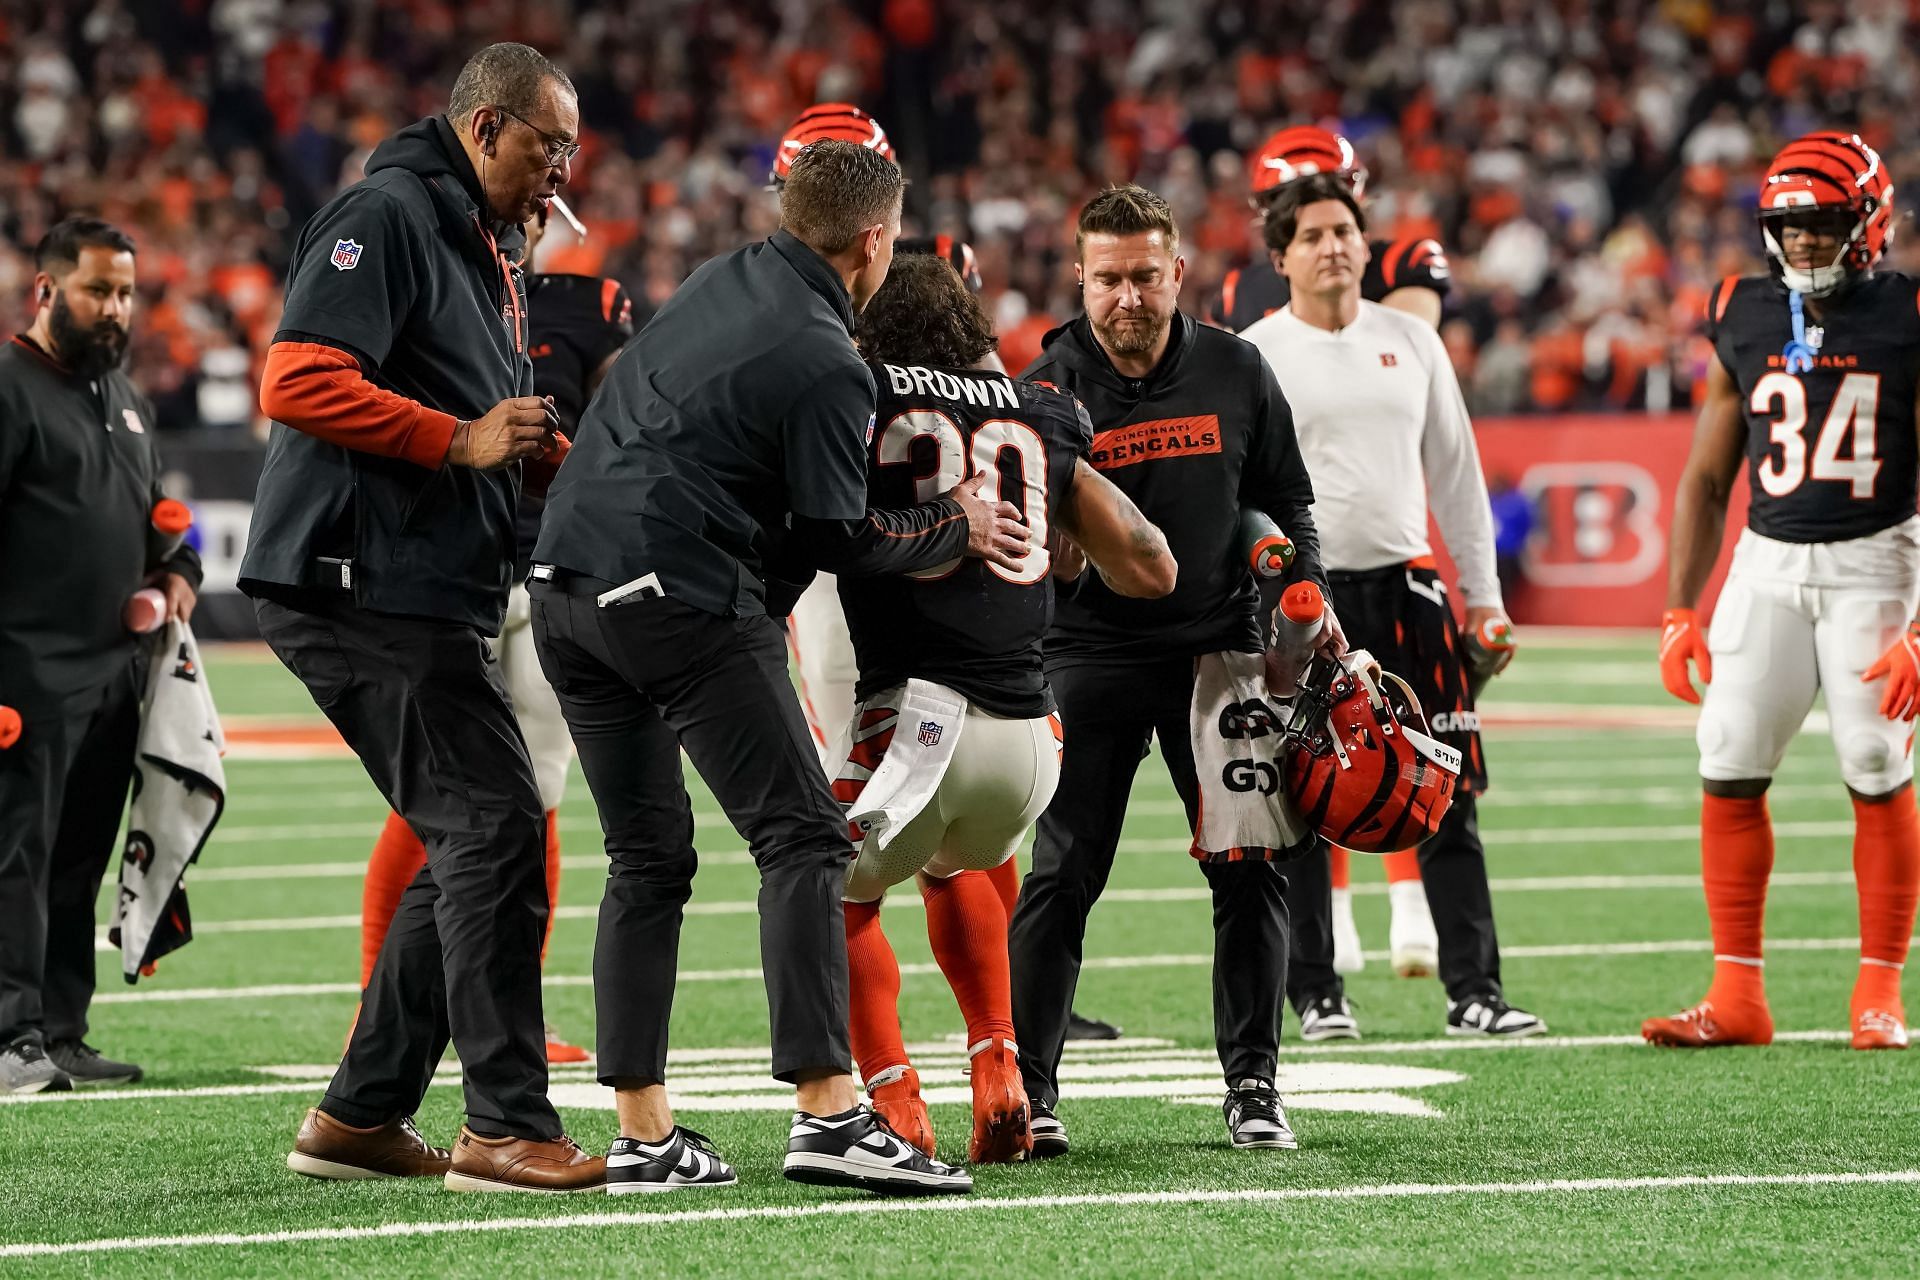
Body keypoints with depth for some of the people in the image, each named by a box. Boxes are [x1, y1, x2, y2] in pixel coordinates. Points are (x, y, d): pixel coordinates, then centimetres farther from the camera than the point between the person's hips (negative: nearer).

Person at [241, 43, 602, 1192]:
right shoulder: (385, 219, -10)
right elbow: (301, 383, -21)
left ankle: (362, 1116, 17)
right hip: (362, 586, -11)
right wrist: (461, 441, -19)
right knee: (496, 829, -13)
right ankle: (506, 1128, -12)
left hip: (434, 599, 11)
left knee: (468, 851, 11)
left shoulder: (490, 253, 22)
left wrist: (544, 453, 9)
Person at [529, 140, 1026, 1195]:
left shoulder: (723, 281, 14)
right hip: (681, 596, -8)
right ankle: (827, 1114, -14)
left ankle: (642, 1133, 12)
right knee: (802, 839, -4)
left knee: (647, 859, 14)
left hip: (565, 582, 8)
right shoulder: (825, 365, -9)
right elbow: (840, 538, -5)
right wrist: (958, 529, 12)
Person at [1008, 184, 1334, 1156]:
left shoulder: (1234, 373, 1)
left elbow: (1284, 499, 13)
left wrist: (1306, 599, 1)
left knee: (1248, 871, 0)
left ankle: (1251, 1085, 9)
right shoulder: (1049, 389, -7)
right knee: (1064, 874, -5)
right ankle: (1027, 1086, 2)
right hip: (1092, 650, -2)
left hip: (1218, 646, 2)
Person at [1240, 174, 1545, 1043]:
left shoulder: (1411, 343, 10)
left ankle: (1473, 990, 3)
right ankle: (1315, 993, 12)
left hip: (1405, 584, 3)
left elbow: (1455, 474, 15)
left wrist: (1485, 598, 12)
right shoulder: (1255, 357, -1)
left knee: (1447, 797, 0)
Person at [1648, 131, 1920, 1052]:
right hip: (1768, 563, 4)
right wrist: (1678, 611, 8)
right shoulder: (1745, 319, 6)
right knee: (1728, 773, -2)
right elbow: (1705, 478, 13)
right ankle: (1736, 998, 5)